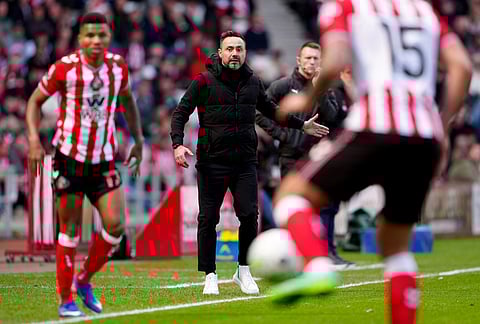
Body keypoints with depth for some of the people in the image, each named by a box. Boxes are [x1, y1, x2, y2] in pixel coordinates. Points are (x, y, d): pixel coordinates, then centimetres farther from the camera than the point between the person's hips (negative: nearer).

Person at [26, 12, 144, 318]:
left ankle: (84, 280, 14)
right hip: (69, 157, -3)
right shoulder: (65, 68, -10)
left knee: (116, 225, -9)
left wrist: (138, 140, 17)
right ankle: (66, 300, 12)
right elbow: (35, 100, 2)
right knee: (70, 232, 0)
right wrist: (34, 140, -11)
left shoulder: (118, 66, 1)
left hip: (104, 160, 3)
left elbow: (127, 98, 21)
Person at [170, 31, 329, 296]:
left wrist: (301, 125, 32)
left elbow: (269, 110, 28)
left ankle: (243, 271, 11)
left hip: (245, 162, 3)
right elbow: (180, 113, -3)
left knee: (249, 215, -6)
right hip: (211, 161, -3)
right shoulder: (204, 82, -3)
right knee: (208, 219, -1)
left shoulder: (252, 82, 11)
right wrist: (178, 144, -19)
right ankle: (210, 276, 10)